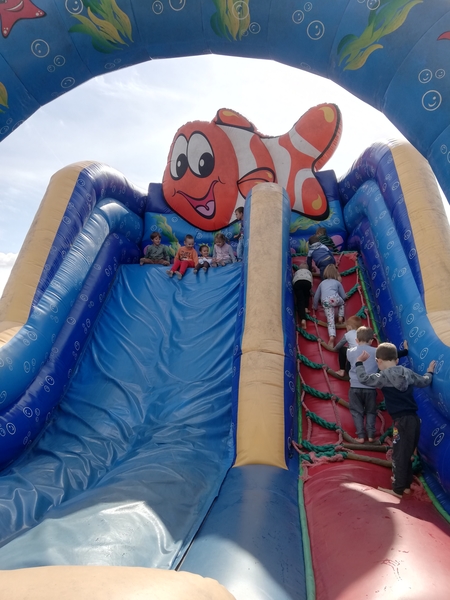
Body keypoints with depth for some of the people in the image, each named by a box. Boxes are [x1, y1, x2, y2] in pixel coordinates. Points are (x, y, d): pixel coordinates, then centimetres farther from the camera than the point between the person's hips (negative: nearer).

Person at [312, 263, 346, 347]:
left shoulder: (322, 283, 32)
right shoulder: (337, 282, 26)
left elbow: (316, 296, 32)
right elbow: (344, 297, 27)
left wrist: (315, 306, 47)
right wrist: (343, 298, 53)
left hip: (325, 302, 1)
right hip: (335, 298, -1)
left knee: (330, 321, -4)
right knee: (341, 302, 36)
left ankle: (332, 337, -25)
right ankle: (341, 317, 21)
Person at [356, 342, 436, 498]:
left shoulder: (384, 377, -13)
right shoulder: (408, 372, 7)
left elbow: (364, 378, -20)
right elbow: (424, 381, 20)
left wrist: (359, 362, -7)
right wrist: (430, 372, 40)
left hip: (402, 421, -8)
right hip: (414, 419, 8)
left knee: (399, 455, 3)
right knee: (406, 454, 20)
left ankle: (397, 490, 13)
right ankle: (406, 485, 32)